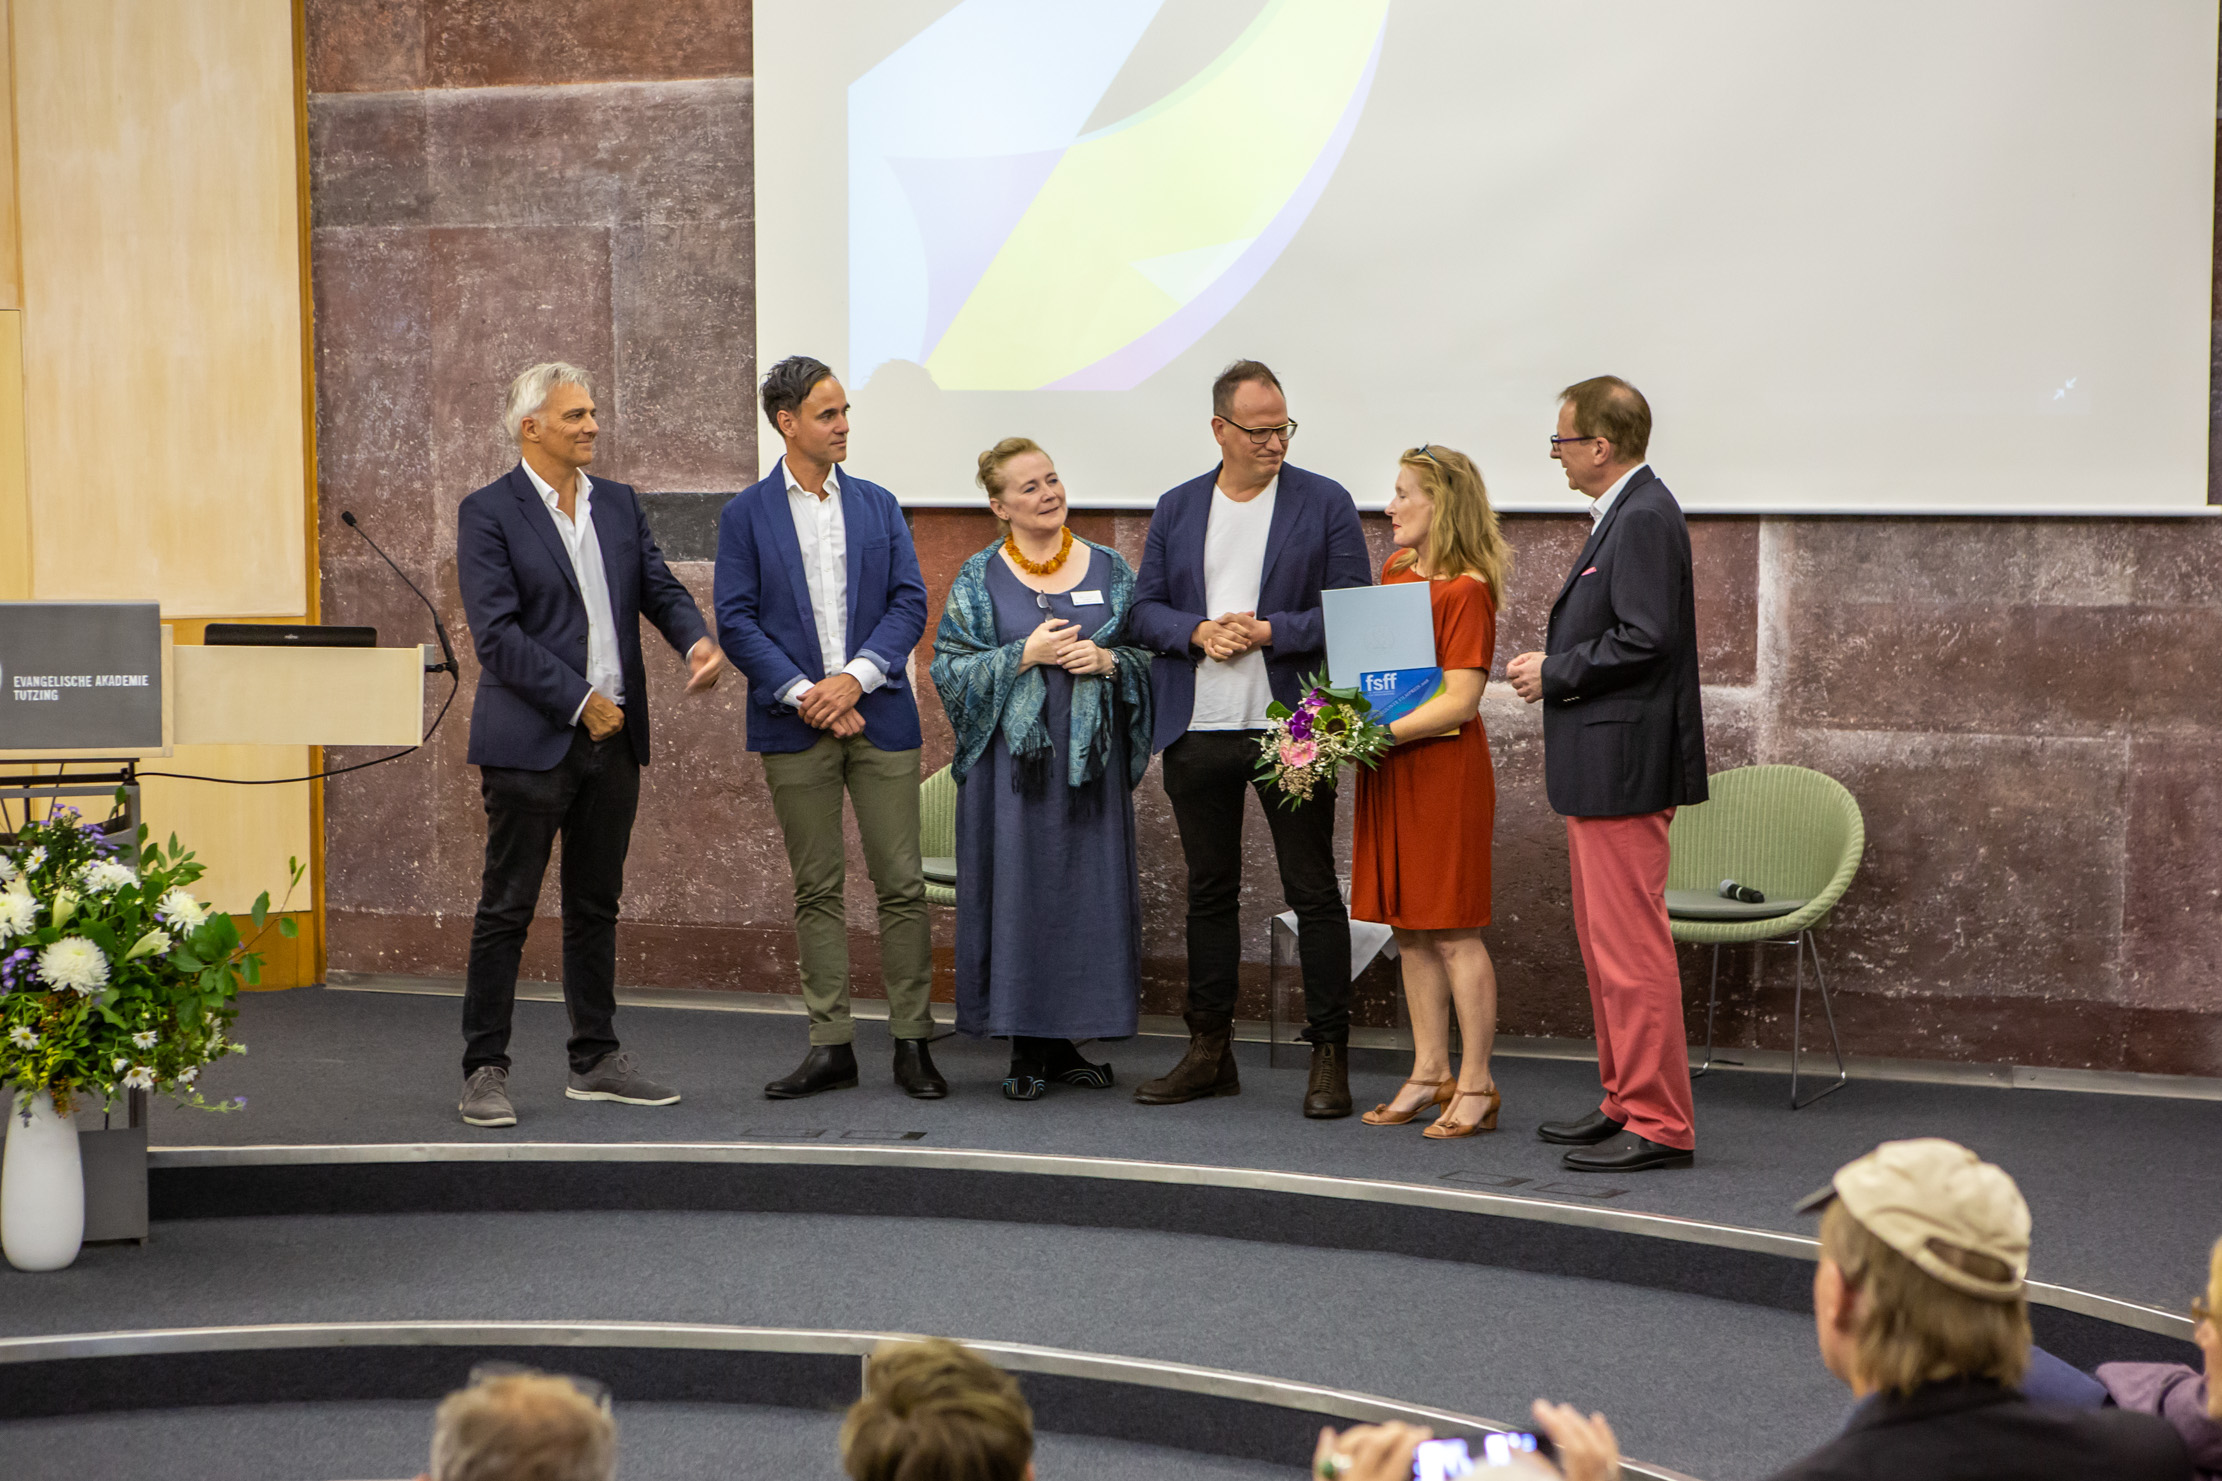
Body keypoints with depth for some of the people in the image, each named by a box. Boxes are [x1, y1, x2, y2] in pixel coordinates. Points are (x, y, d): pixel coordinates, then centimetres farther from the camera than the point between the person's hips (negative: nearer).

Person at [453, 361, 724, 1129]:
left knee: (596, 906, 13)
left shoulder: (619, 504, 12)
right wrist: (580, 703, -15)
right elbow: (497, 634, -13)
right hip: (531, 740, -6)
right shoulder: (488, 513, -7)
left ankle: (595, 1059, 21)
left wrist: (697, 638, -15)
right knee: (506, 908, -2)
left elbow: (659, 586, 8)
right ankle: (485, 1071, 4)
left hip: (612, 737, 6)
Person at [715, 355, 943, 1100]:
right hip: (795, 726, -1)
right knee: (817, 889, 4)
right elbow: (736, 621, -2)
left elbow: (910, 603, 4)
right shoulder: (747, 515, 4)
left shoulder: (878, 505, 10)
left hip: (879, 716, 1)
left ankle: (912, 1041, 6)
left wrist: (856, 678, -11)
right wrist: (802, 693, -12)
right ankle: (831, 1045, 10)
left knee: (902, 882, -1)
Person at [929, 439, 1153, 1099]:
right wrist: (1025, 656, -14)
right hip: (1012, 761, -2)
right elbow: (950, 667, -3)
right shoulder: (979, 580, 2)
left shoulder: (1109, 569, 8)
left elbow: (1149, 654, 10)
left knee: (1088, 892, 2)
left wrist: (1107, 661, -10)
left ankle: (1065, 1040, 13)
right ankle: (1026, 1049, 6)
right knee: (1019, 891, -2)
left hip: (1090, 758, 2)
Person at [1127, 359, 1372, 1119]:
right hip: (1197, 733, 4)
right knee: (1208, 891, 11)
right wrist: (1198, 632, -11)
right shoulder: (1177, 508, 10)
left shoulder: (1325, 503, 0)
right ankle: (1209, 1051, 19)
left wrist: (1269, 631, -16)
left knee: (1313, 892, -1)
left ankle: (1329, 1057, 4)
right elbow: (1146, 609, 9)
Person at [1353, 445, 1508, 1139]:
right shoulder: (1395, 569, 12)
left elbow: (1460, 700, -18)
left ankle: (1476, 1087, 1)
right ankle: (1431, 1074, 18)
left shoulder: (1467, 590, -13)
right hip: (1391, 768, 8)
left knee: (1452, 929, -5)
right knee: (1409, 927, 10)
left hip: (1445, 767, -8)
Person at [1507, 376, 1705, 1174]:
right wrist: (1554, 667, 8)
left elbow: (1646, 639, -23)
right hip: (1601, 765, 11)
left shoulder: (1645, 517, -16)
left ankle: (1660, 1126, -3)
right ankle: (1626, 1102, 25)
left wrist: (1554, 673, -14)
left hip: (1624, 766, -11)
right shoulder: (1627, 513, 16)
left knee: (1631, 947, -8)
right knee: (1605, 943, 17)